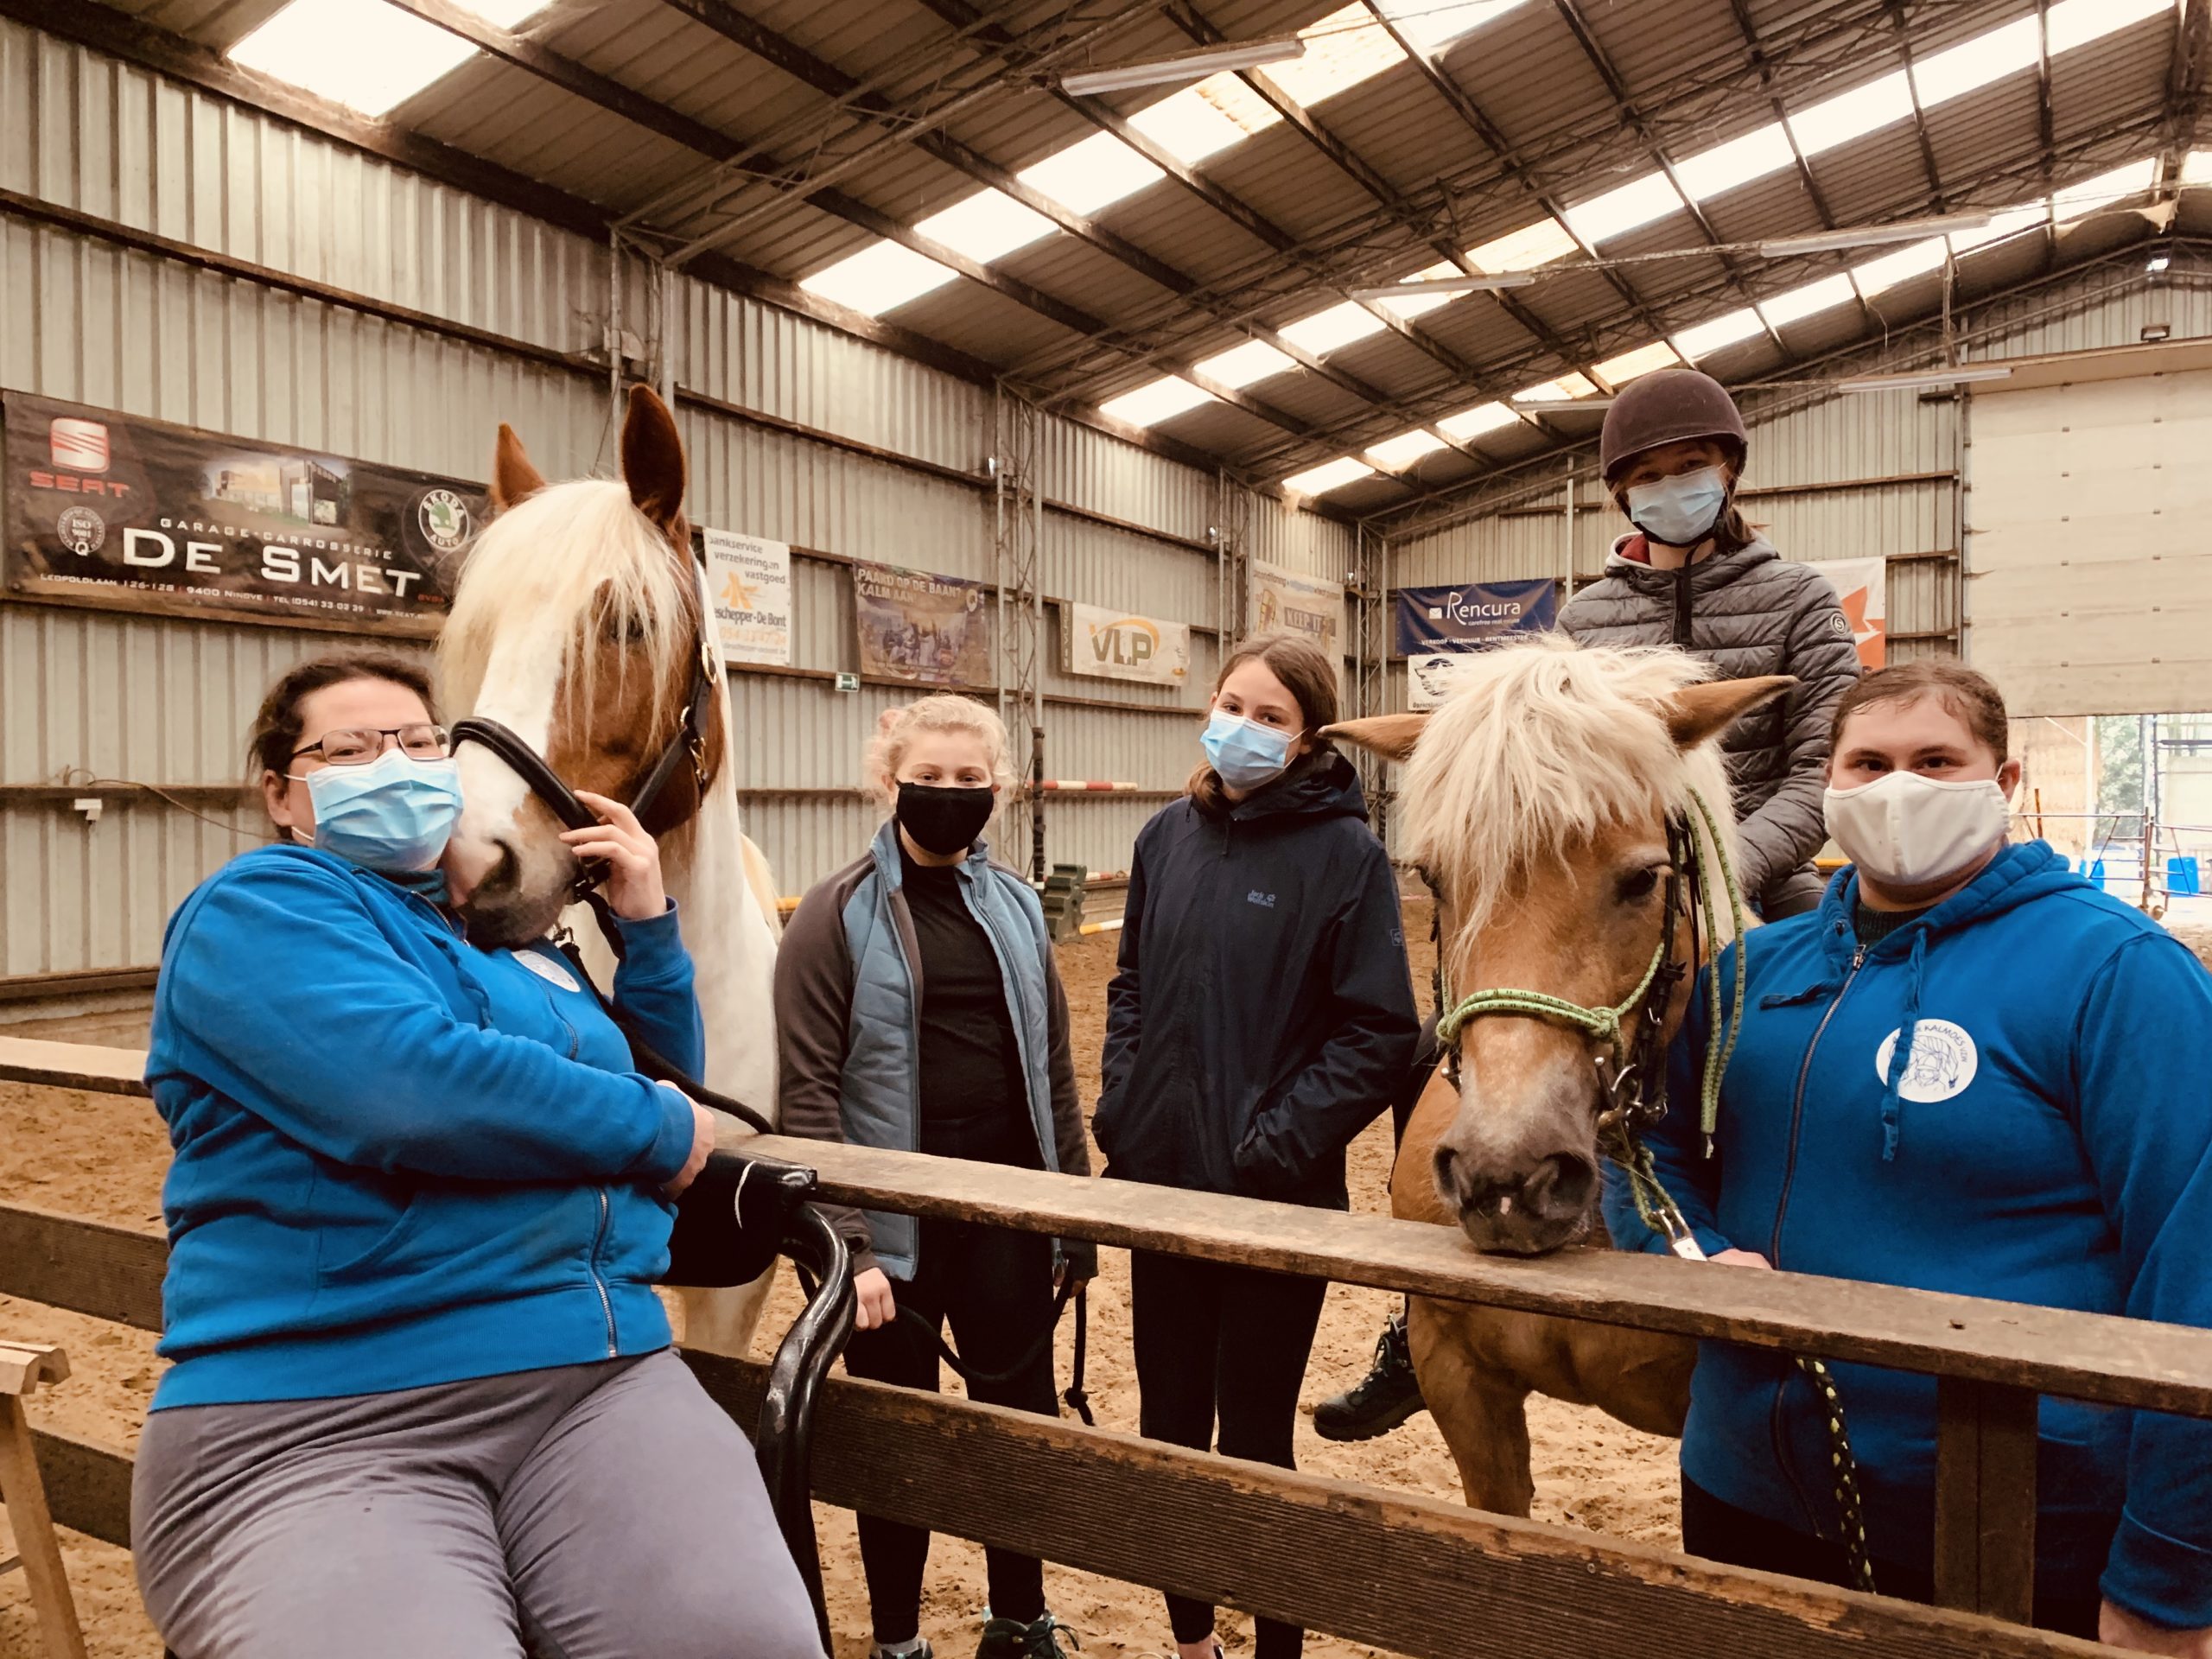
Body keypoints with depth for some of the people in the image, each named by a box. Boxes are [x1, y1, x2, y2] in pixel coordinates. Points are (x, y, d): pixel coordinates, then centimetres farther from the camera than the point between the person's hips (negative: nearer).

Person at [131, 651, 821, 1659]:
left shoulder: (517, 942, 22)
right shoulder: (262, 906, 1)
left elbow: (665, 1085, 28)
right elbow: (408, 1088, -18)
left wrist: (648, 924, 13)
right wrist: (661, 1130, -5)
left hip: (603, 1381, 5)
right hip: (308, 1425, -4)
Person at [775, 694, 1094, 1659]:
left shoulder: (1015, 907, 5)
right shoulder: (839, 915, -8)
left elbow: (1054, 1070, 9)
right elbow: (808, 1093, -12)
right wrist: (847, 1244, -17)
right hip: (896, 1219, -4)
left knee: (1026, 1416, 15)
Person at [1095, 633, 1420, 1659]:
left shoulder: (1344, 852, -11)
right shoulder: (1169, 837, 4)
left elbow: (1378, 1034, -12)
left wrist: (1277, 1143, -17)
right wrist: (1119, 1106, 1)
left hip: (1273, 1197, -5)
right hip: (1158, 1179, 5)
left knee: (1253, 1439, 8)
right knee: (1167, 1422, 18)